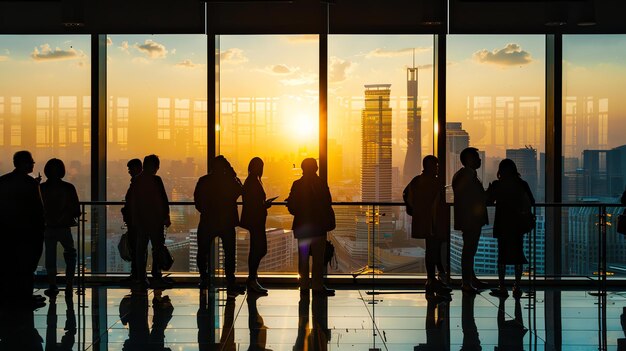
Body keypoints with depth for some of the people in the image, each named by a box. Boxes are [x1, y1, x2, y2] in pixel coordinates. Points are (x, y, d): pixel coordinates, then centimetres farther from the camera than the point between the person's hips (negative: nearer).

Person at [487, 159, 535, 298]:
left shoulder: (496, 185, -8)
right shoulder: (522, 184, -2)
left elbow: (487, 201, -1)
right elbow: (531, 202, 2)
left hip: (502, 225, -2)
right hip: (518, 224, 2)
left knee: (502, 255, 3)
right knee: (518, 255, 8)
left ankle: (502, 287, 0)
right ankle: (517, 287, 7)